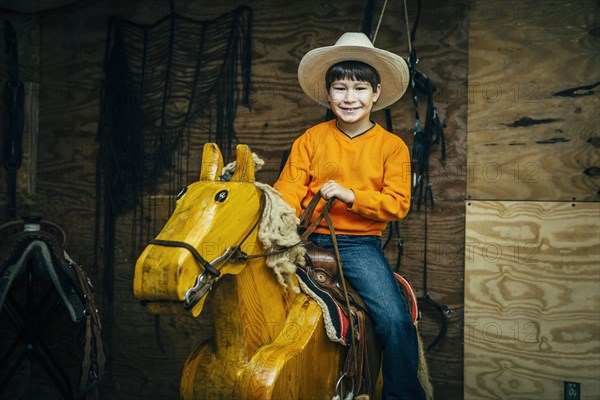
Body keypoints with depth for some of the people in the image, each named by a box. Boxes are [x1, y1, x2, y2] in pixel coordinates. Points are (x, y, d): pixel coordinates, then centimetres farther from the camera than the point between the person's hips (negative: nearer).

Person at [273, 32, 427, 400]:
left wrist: (350, 195, -18)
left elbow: (397, 203, -4)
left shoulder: (392, 146, 4)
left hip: (361, 244, -1)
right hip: (311, 239, 2)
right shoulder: (311, 139, 8)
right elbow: (289, 188, 0)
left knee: (395, 320, -19)